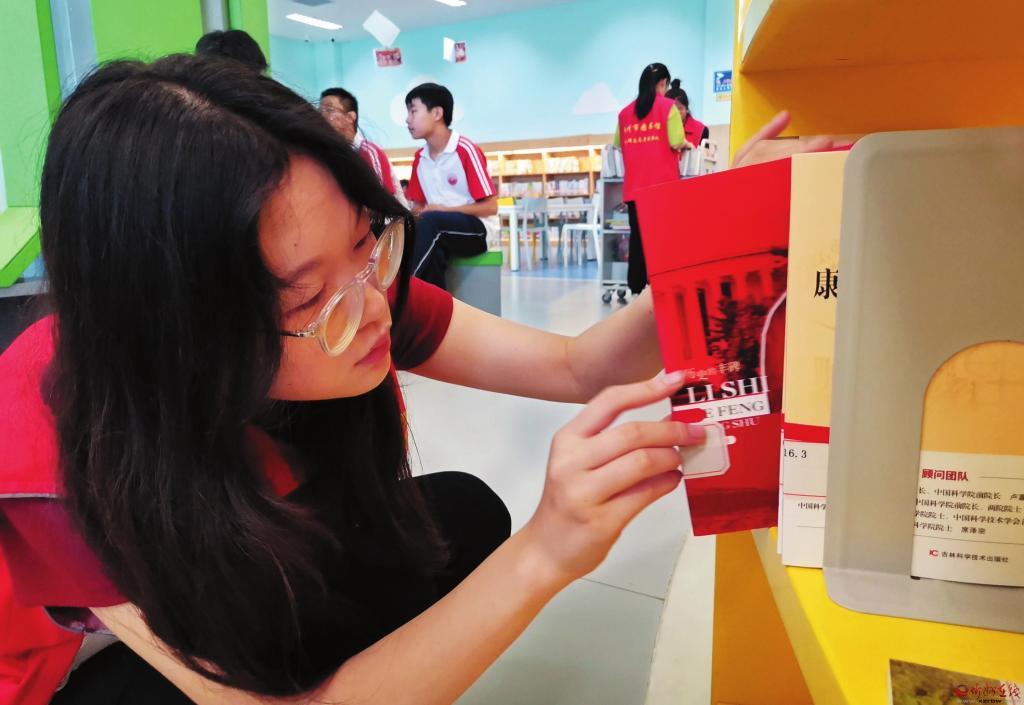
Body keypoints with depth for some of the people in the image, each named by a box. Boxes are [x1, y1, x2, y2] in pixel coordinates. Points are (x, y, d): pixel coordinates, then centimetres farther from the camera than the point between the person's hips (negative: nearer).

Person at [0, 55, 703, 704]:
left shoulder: (351, 286, -26)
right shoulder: (64, 447, -37)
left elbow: (573, 367, -22)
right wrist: (543, 556, -48)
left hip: (266, 578, 4)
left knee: (463, 513, -17)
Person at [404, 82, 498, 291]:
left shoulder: (465, 150, -11)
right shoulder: (419, 158, 8)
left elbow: (490, 207, -12)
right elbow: (418, 206, 15)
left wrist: (443, 210, -17)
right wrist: (416, 215, -10)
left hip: (477, 229, -4)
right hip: (440, 234, 5)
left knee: (430, 222, -34)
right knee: (431, 253, -31)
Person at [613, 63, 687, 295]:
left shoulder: (625, 112, 10)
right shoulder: (668, 106, -2)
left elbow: (618, 144, 16)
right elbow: (677, 144, -9)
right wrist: (685, 145, 12)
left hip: (634, 187, 4)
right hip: (663, 185, -4)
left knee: (637, 237, 6)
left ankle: (636, 289, 7)